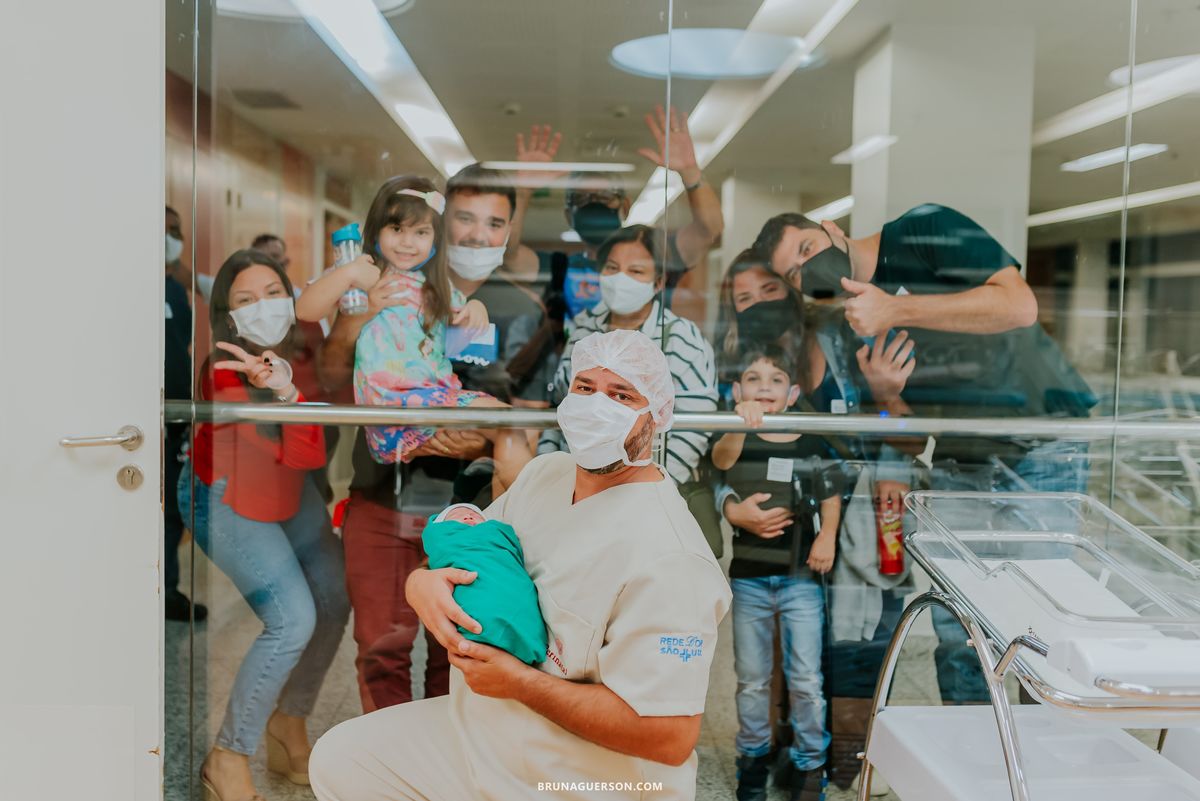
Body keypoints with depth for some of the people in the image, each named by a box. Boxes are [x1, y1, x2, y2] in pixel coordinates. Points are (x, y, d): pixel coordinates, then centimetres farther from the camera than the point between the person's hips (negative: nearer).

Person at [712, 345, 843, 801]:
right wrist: (740, 426, -53)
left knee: (805, 679, 6)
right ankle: (753, 755, 32)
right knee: (751, 678, 13)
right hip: (748, 578, 0)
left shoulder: (813, 446, -2)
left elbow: (831, 497, 11)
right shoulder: (735, 440, -7)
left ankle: (810, 762, 24)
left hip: (801, 578, 0)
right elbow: (721, 459, -31)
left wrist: (827, 535, -10)